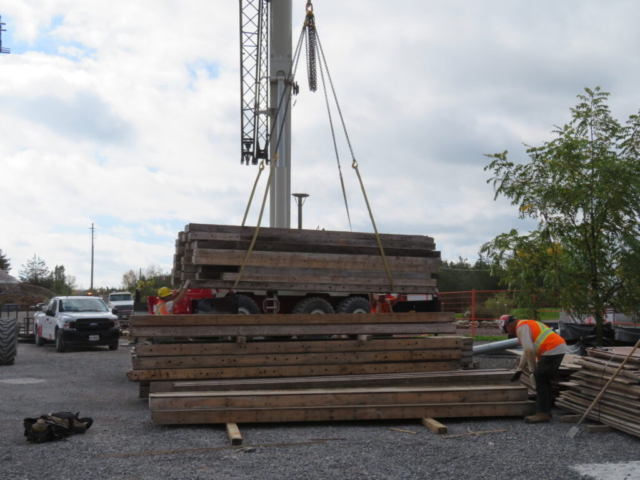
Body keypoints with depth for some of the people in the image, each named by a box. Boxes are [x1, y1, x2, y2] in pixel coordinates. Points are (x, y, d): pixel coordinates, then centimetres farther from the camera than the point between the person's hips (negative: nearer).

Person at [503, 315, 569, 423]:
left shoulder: (521, 327, -6)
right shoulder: (526, 325, 27)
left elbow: (529, 350, -16)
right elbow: (527, 351, 34)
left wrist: (532, 369, -5)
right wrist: (519, 369, 37)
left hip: (552, 350, -10)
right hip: (559, 348, 10)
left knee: (540, 381, -6)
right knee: (544, 381, 18)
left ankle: (542, 414, -6)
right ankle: (546, 410, 25)